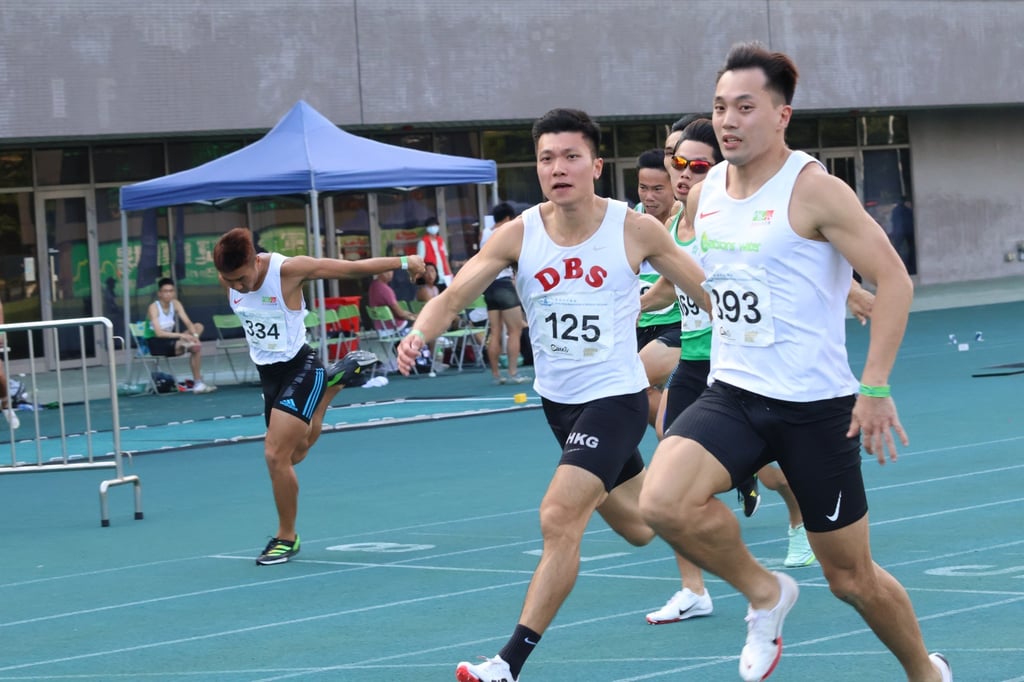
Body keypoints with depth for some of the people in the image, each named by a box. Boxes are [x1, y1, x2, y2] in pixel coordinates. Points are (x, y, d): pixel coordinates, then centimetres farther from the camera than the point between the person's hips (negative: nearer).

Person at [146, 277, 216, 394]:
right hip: (157, 344, -8)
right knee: (195, 348, -28)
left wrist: (195, 335, -27)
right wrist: (181, 335, -36)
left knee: (198, 326, -12)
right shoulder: (154, 307, -17)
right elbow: (158, 333, -27)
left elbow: (187, 322, -5)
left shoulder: (175, 304, 3)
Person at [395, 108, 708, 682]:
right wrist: (420, 333, -33)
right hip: (558, 399, 5)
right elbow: (454, 296, -13)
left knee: (561, 516, -19)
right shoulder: (519, 235, -7)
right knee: (639, 527, 19)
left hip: (615, 397, -5)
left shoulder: (635, 230, -12)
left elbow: (707, 290, -2)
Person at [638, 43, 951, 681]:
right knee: (663, 502, -23)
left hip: (816, 405, -5)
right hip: (731, 394, 5)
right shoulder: (703, 196, 6)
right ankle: (765, 592, 3)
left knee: (851, 577, 5)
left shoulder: (812, 190, -13)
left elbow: (894, 280, -16)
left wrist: (876, 387, -21)